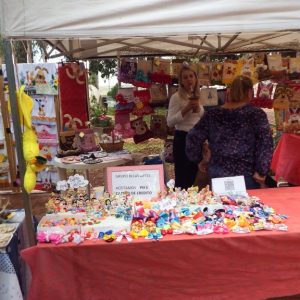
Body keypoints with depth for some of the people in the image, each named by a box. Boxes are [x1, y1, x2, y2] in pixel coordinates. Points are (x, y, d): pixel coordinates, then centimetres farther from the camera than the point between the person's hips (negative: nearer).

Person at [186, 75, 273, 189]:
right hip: (246, 175, -3)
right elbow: (266, 144, -16)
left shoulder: (213, 114, 2)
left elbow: (193, 138, 0)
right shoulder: (256, 114, -5)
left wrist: (198, 160, 12)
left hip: (217, 175, 3)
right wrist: (261, 171, -9)